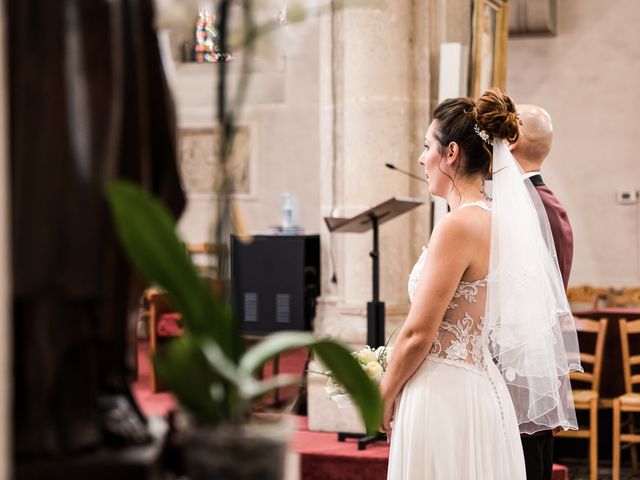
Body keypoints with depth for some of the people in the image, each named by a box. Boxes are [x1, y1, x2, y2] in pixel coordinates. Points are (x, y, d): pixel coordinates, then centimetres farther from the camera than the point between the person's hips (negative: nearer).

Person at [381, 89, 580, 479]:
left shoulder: (459, 225, -17)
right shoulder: (497, 220, 9)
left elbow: (418, 333, -17)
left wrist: (384, 396, -2)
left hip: (445, 397, -9)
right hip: (482, 390, 9)